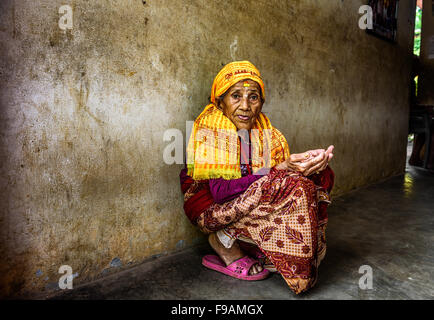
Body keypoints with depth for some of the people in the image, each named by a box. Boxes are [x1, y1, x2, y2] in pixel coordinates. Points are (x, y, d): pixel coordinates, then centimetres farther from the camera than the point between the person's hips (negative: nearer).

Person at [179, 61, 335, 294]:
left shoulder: (269, 135, 1)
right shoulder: (208, 131, -17)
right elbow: (219, 190, -26)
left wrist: (313, 167, -28)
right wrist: (281, 170, -33)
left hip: (251, 209, 7)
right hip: (209, 207, -6)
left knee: (321, 178, -8)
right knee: (293, 186, -26)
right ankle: (224, 242, -8)